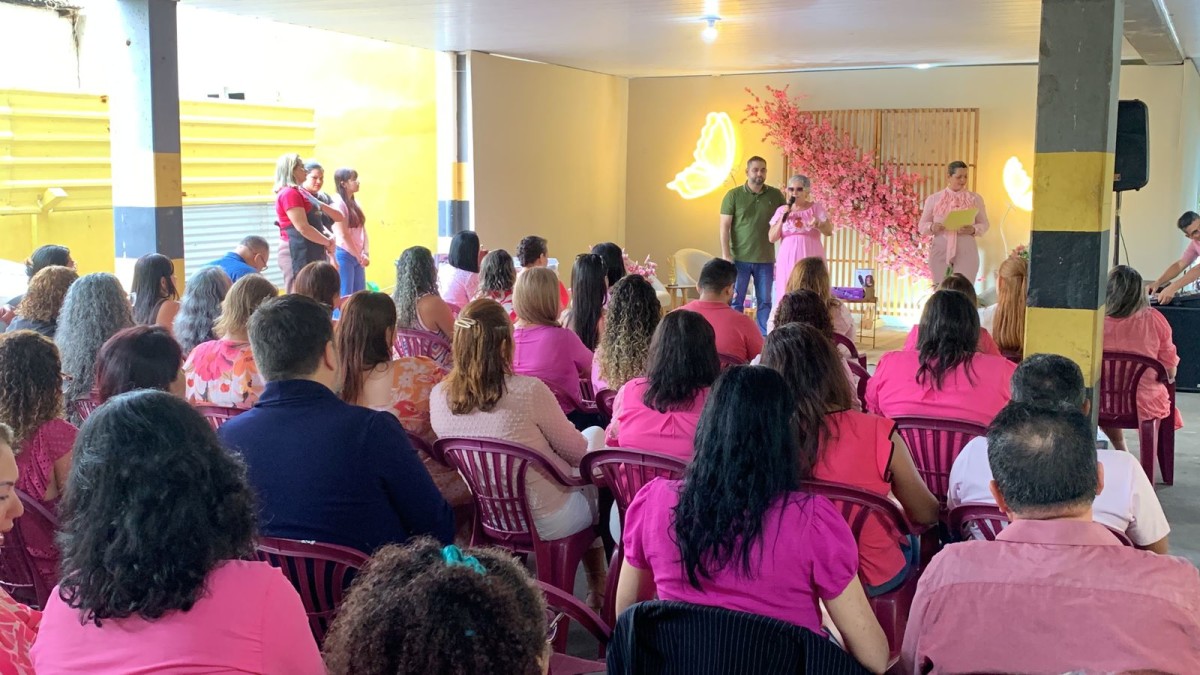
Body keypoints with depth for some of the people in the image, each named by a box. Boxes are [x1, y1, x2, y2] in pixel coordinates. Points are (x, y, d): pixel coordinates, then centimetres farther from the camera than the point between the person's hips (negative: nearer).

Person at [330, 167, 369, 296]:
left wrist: (365, 253, -3)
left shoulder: (355, 202, 12)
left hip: (357, 256, 8)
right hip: (344, 255, -8)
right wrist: (359, 256, -10)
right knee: (345, 297, -6)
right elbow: (343, 235, -14)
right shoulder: (337, 203, -11)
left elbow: (362, 230, 11)